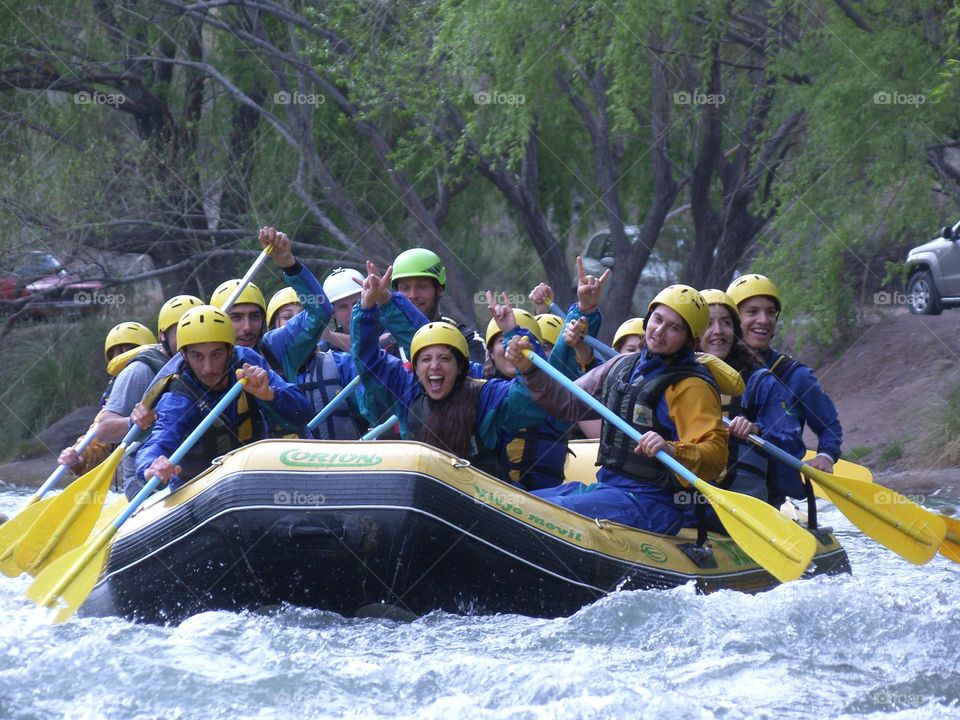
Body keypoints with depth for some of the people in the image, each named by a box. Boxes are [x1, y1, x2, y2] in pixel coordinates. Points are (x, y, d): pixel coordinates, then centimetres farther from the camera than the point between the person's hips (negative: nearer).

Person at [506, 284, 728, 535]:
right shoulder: (622, 366, 13)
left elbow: (716, 455, -21)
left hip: (652, 506, -9)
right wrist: (531, 370, 7)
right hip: (607, 485, 9)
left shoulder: (692, 387, -11)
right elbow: (568, 404, 21)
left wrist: (672, 450, -40)